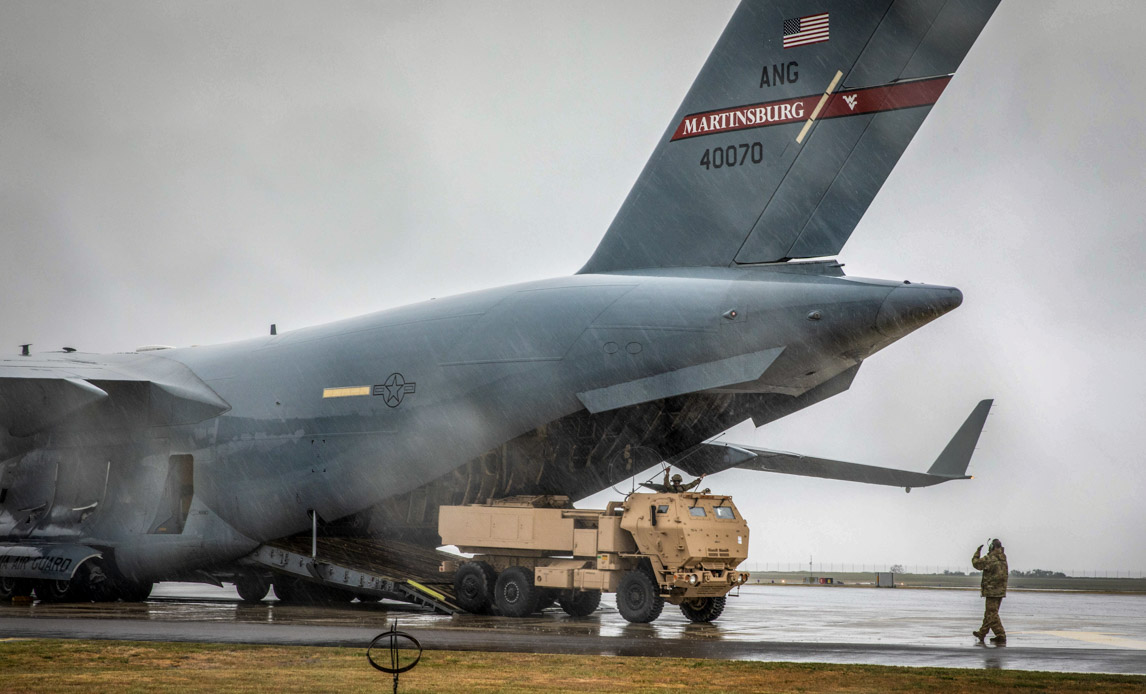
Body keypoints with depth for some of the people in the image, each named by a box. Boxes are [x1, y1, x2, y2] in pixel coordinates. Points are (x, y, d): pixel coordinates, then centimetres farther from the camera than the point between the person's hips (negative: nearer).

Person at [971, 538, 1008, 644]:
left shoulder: (990, 559, -15)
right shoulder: (1003, 559, 8)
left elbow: (976, 563, -5)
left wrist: (978, 551, 9)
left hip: (992, 591, -8)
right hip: (1001, 591, 8)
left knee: (992, 615, -6)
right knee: (989, 613, 18)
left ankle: (1001, 637, -12)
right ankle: (982, 634, 30)